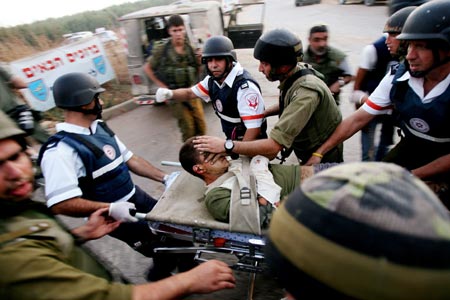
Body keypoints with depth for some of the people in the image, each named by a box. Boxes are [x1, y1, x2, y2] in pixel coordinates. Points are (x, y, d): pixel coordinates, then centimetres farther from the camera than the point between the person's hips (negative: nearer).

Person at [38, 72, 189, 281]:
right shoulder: (60, 151, -23)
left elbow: (129, 158, 7)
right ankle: (160, 279, 32)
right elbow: (61, 204, -29)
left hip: (136, 197, 8)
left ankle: (180, 262, 44)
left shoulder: (100, 127, 3)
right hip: (112, 216, -7)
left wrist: (164, 177, 2)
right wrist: (110, 208, -35)